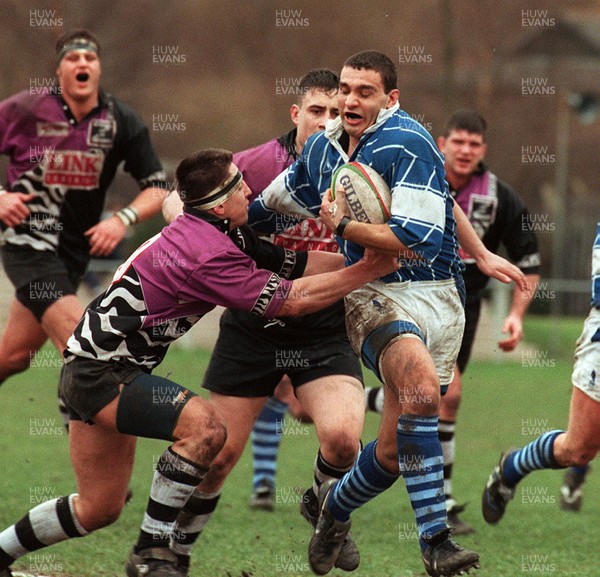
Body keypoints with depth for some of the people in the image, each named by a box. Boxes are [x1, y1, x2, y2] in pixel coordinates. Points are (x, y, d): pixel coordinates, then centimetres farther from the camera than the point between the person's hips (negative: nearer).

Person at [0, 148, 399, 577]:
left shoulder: (226, 236, 5)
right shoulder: (208, 252, -25)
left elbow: (292, 264, 5)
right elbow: (291, 300, -24)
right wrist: (368, 271, -18)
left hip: (93, 367, 10)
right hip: (101, 373, -10)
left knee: (99, 509, 15)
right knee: (205, 425, -27)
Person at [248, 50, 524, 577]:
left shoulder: (404, 144, -11)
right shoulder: (323, 149, 8)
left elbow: (418, 240, -16)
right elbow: (267, 207, 28)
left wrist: (343, 226, -11)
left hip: (438, 293, -2)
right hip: (374, 294, 2)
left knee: (396, 449, -3)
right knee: (422, 388, -32)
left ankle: (337, 505, 32)